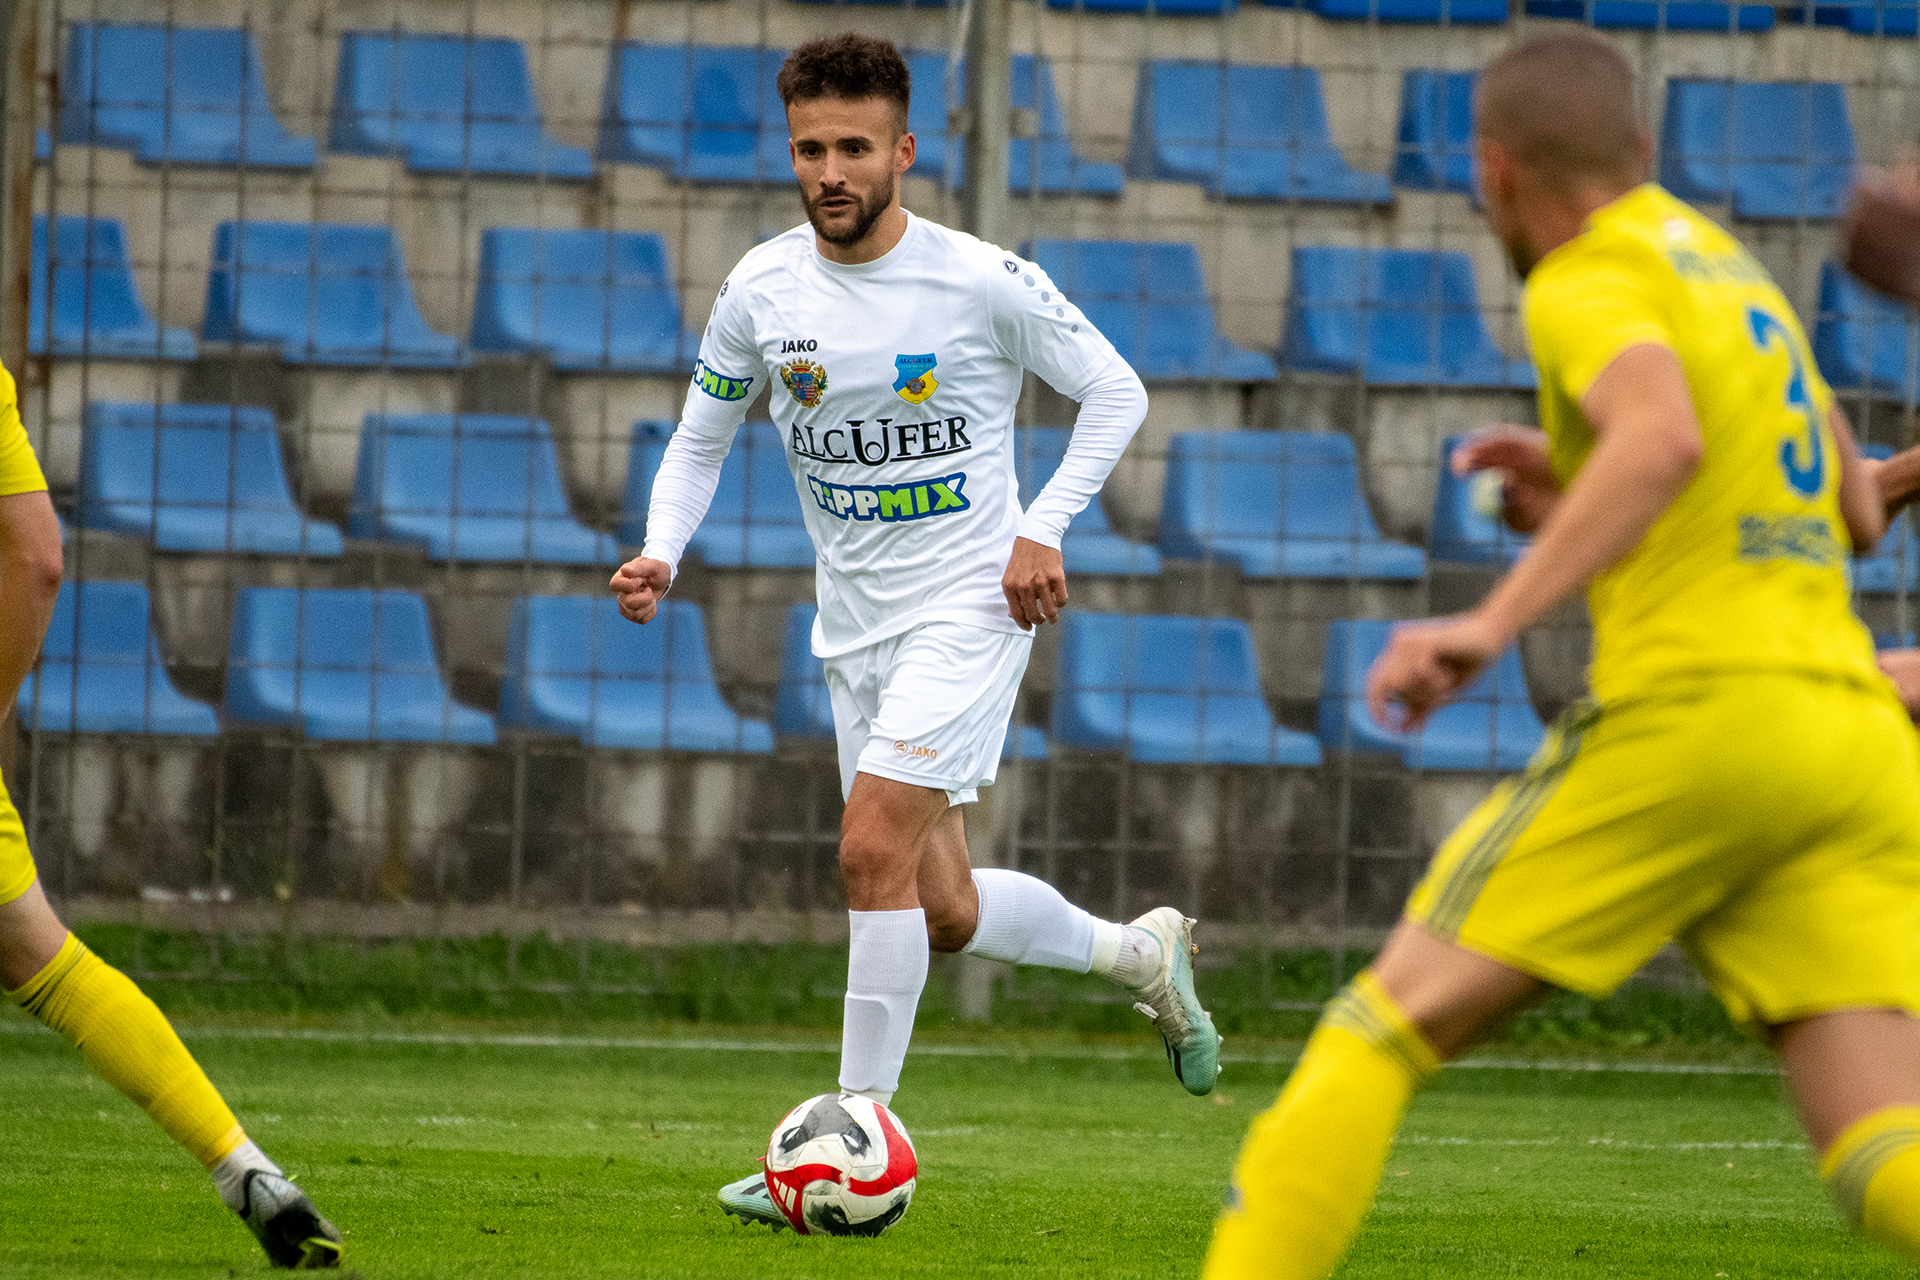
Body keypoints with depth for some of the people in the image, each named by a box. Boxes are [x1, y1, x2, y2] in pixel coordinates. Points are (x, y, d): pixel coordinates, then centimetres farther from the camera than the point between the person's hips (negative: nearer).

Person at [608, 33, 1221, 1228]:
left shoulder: (983, 281, -13)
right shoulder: (761, 290, -2)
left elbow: (1117, 392, -1)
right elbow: (701, 438, 11)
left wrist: (1045, 531, -12)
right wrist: (661, 555, -6)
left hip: (968, 602, -6)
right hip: (855, 622, 6)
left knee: (875, 849, -20)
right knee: (944, 912, 9)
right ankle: (1144, 954, 36)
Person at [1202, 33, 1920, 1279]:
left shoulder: (1591, 281, 0)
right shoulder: (1728, 264, 26)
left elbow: (1663, 437, -22)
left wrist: (1495, 619, -26)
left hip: (1694, 705, -7)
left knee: (1388, 1024, 4)